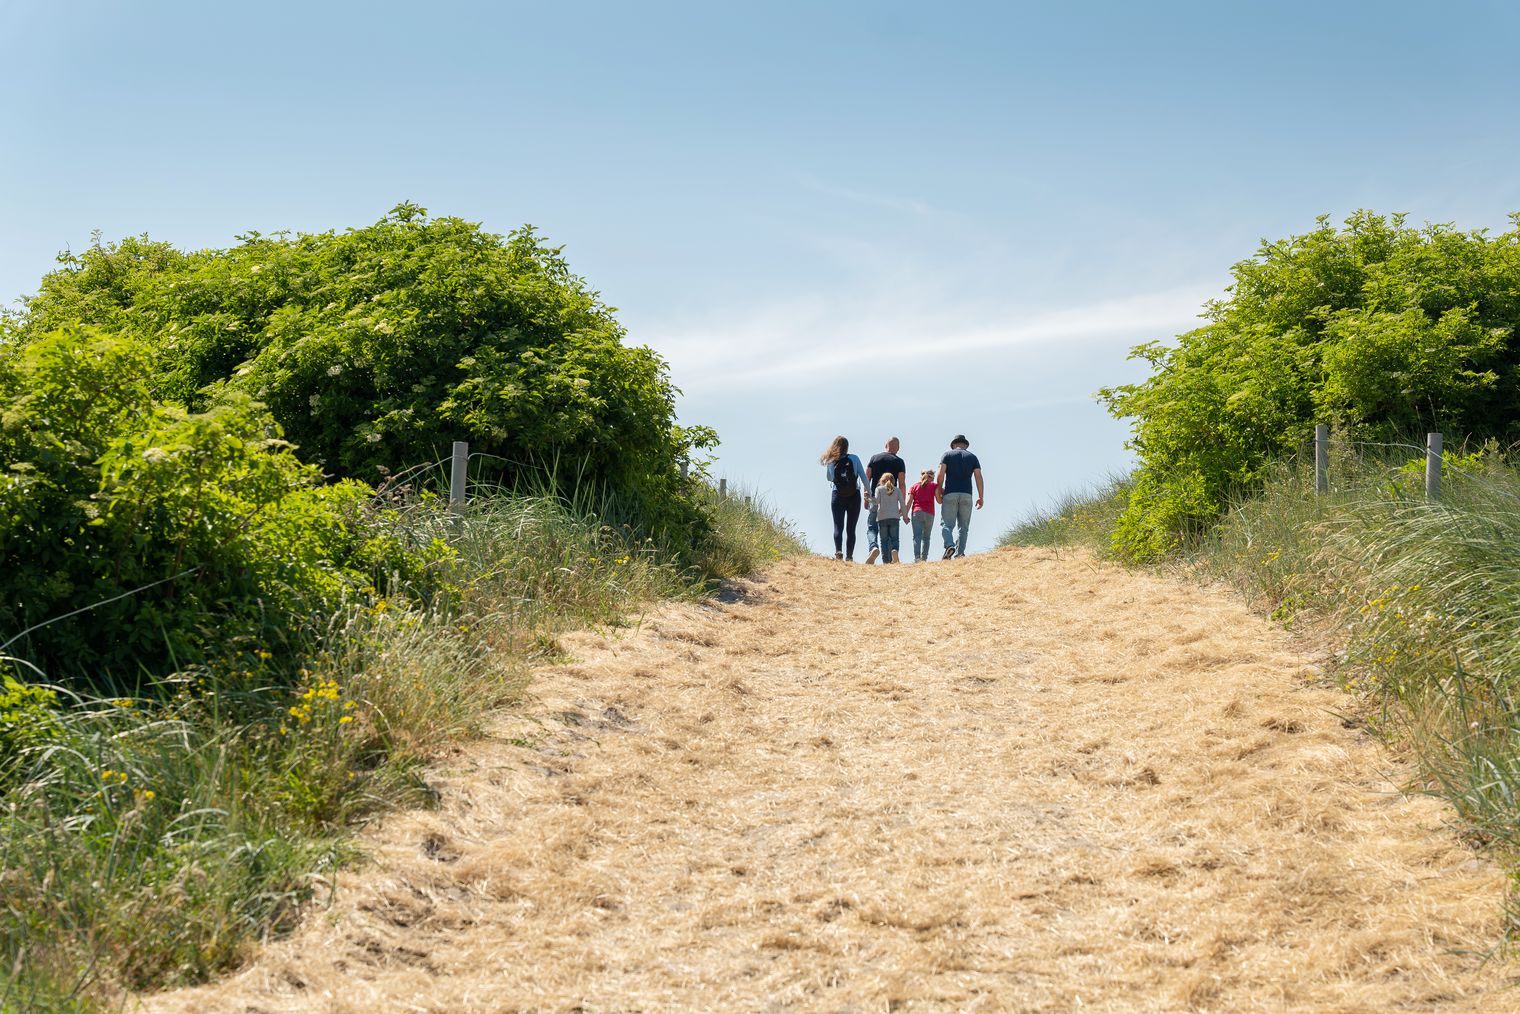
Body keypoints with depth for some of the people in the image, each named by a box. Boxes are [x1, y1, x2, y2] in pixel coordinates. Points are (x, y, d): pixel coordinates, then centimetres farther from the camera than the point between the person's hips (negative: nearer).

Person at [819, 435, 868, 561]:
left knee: (838, 527, 1)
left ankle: (838, 551, -22)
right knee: (851, 529, 7)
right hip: (854, 496, 0)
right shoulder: (854, 459, -3)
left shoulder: (830, 462, 0)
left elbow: (828, 478, 15)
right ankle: (849, 556, 1)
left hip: (837, 496, 0)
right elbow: (863, 477, -4)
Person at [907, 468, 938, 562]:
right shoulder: (934, 485, 12)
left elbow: (909, 501, 7)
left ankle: (916, 556, -28)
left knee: (917, 536, -10)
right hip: (929, 514, 0)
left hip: (917, 512, 0)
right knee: (926, 537, 10)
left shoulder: (914, 486, 15)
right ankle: (924, 558, -2)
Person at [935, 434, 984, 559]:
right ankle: (960, 552, -2)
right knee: (964, 526, 8)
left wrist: (939, 492, 6)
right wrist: (980, 497, 7)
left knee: (946, 524, -1)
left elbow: (940, 475, -4)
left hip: (950, 494, -2)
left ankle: (949, 545, -26)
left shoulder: (948, 455, 8)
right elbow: (979, 478, 5)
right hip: (966, 495, 2)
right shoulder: (972, 457, 13)